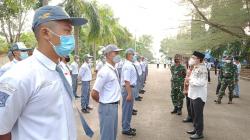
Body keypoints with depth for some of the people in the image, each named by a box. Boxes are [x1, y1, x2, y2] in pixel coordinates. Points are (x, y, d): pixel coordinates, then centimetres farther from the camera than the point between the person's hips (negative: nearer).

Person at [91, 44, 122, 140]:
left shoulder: (114, 70, 6)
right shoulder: (105, 71, -21)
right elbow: (94, 93, -23)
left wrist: (115, 100, 12)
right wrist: (102, 101, -5)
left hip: (114, 106, 8)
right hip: (107, 107, -8)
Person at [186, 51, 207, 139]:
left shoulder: (202, 68, -19)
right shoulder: (195, 68, 11)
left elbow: (201, 82, -27)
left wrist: (190, 80, -17)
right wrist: (189, 80, 2)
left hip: (199, 95, -9)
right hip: (193, 94, 10)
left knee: (198, 115, 1)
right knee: (193, 113, 18)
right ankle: (196, 129, 33)